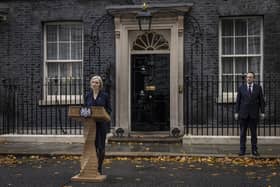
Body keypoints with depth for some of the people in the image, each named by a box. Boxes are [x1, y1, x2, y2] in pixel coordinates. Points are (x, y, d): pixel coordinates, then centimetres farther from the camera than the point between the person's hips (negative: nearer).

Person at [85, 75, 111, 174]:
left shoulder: (105, 95, 1)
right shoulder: (88, 96, 10)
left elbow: (109, 109, 2)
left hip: (101, 124, -2)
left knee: (101, 146, 0)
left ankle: (99, 168, 12)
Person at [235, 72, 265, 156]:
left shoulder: (258, 88, 3)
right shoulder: (241, 88, 4)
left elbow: (261, 101, 3)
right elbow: (238, 101, 4)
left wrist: (262, 112, -2)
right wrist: (236, 112, 0)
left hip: (254, 114, 0)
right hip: (243, 114, 0)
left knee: (254, 133, 5)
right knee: (243, 133, 3)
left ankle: (254, 150, 11)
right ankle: (242, 150, 8)